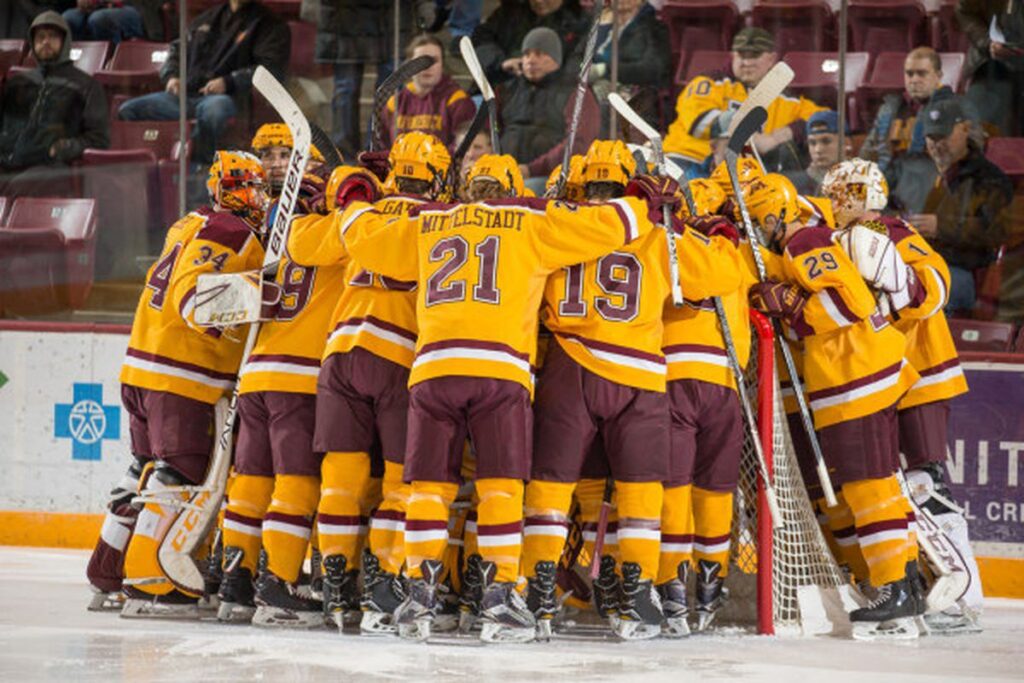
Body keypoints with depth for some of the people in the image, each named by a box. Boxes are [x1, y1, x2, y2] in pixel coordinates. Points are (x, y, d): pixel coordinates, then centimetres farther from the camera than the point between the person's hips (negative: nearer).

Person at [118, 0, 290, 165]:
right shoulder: (206, 19, 26)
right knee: (128, 110, -14)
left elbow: (272, 69, -7)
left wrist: (228, 82, -20)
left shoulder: (271, 26, 8)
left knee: (211, 110, -44)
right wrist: (171, 76, 9)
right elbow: (177, 50, 33)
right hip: (187, 94, 6)